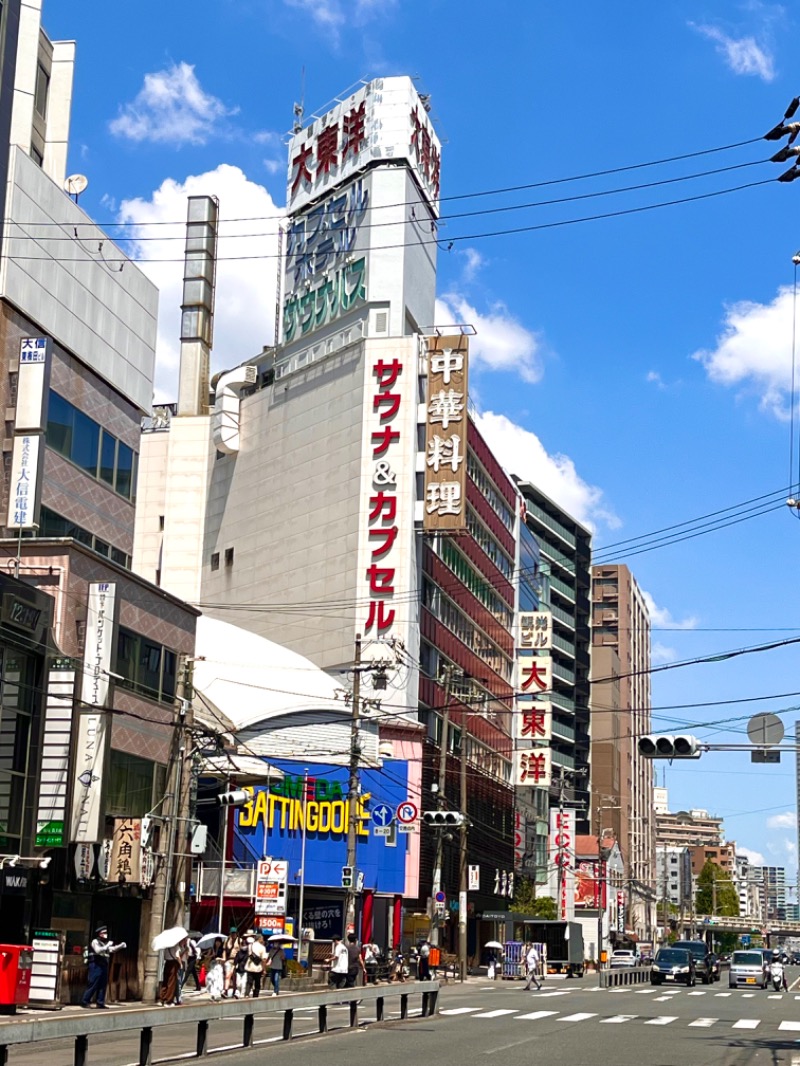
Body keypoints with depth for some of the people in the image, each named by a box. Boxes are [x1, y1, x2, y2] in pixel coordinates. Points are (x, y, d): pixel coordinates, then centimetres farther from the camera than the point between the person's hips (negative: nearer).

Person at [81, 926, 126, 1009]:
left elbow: (112, 949, 19)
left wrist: (121, 946, 5)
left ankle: (100, 1003, 12)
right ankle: (85, 1002, -1)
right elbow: (98, 950, -21)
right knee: (93, 985, -8)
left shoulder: (105, 943, 16)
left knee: (103, 985, 7)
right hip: (96, 966, -8)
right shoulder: (95, 941, -5)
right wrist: (107, 946, -19)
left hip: (104, 966, 8)